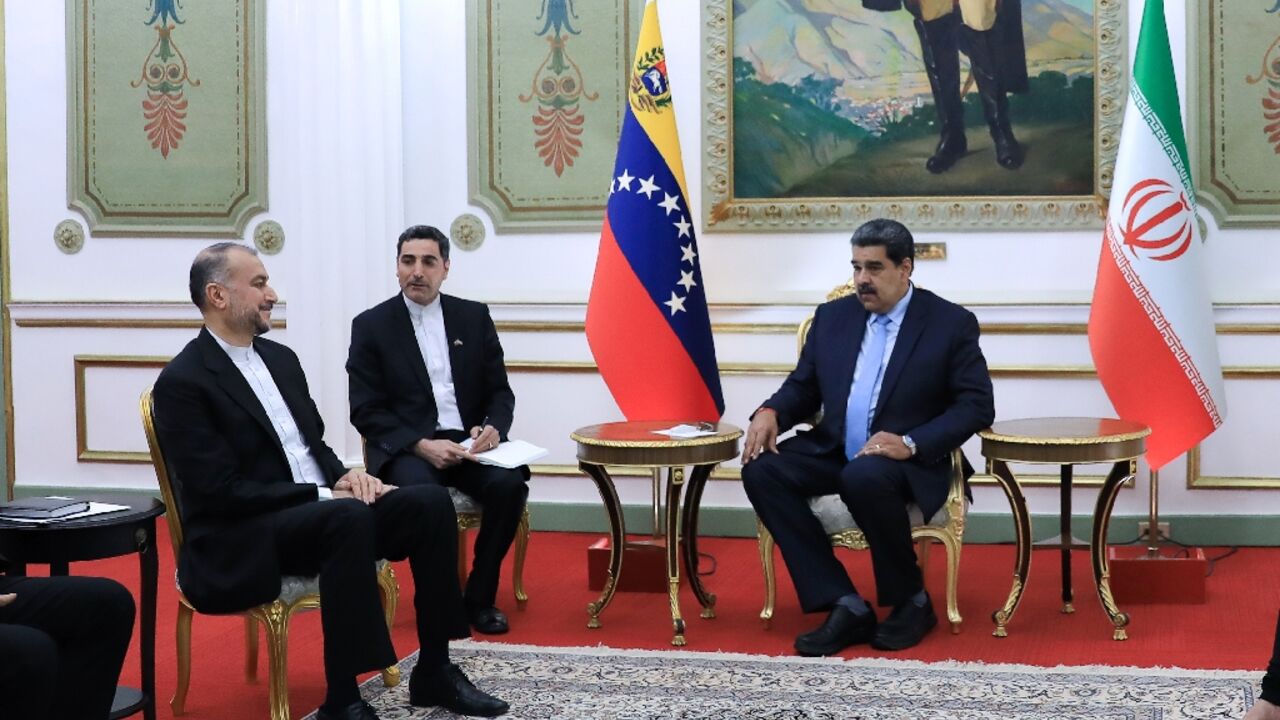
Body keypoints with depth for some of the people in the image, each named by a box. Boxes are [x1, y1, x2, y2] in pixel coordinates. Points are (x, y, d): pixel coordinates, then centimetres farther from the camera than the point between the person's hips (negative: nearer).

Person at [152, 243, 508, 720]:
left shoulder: (280, 358, 14)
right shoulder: (182, 382, -12)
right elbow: (223, 492, -18)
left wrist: (344, 477, -4)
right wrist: (325, 495, -19)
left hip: (318, 513, 8)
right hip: (240, 545, -8)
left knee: (430, 504, -12)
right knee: (349, 517, -35)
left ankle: (433, 672, -4)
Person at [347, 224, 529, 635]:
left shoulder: (474, 317, 11)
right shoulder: (371, 325, 3)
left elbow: (500, 392, 12)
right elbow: (366, 411, -2)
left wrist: (492, 428, -12)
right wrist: (422, 445, -17)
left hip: (469, 442, 3)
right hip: (406, 448, -3)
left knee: (509, 483, -28)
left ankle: (480, 597, -11)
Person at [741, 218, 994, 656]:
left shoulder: (951, 323, -3)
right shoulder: (833, 316, 11)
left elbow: (977, 406, -8)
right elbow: (803, 387, 16)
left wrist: (911, 443, -22)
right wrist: (770, 412, -9)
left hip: (909, 461, -5)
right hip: (834, 452, 5)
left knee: (864, 478, -39)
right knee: (761, 471, -22)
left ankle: (911, 602, -14)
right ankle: (846, 607, -22)